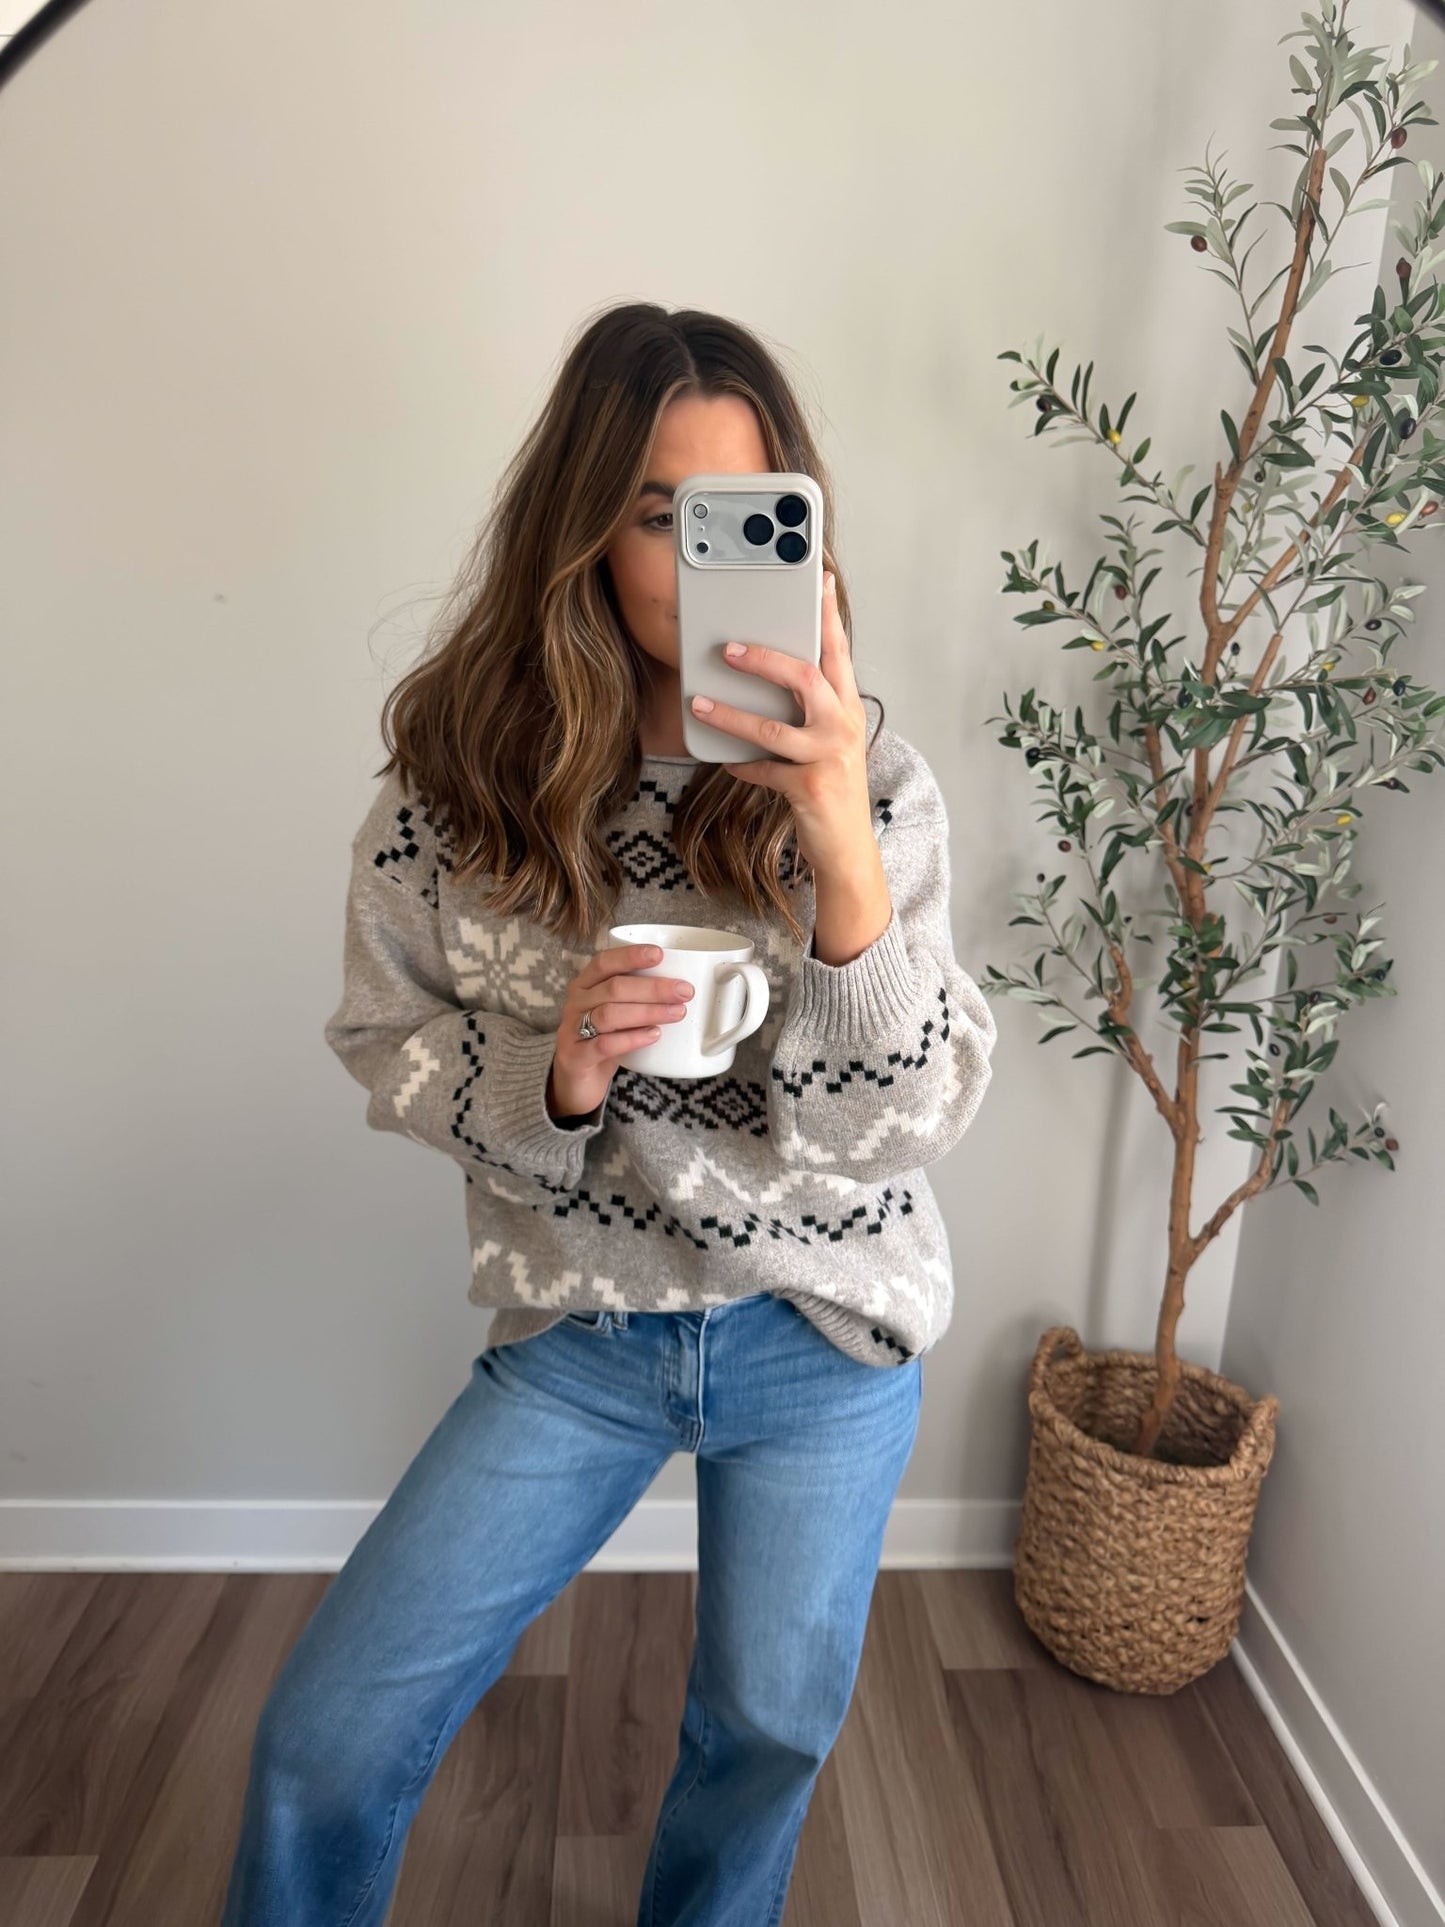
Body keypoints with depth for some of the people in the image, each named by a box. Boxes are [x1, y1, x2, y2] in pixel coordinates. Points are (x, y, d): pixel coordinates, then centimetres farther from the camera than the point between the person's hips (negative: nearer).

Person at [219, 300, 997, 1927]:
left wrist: (847, 861, -35)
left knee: (769, 1732, 21)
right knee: (324, 1751, 2)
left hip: (823, 1341, 1)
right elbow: (385, 1044, -2)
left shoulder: (862, 780, -14)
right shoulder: (461, 772, -12)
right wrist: (548, 1076, -24)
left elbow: (905, 1125, -19)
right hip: (579, 1328, 0)